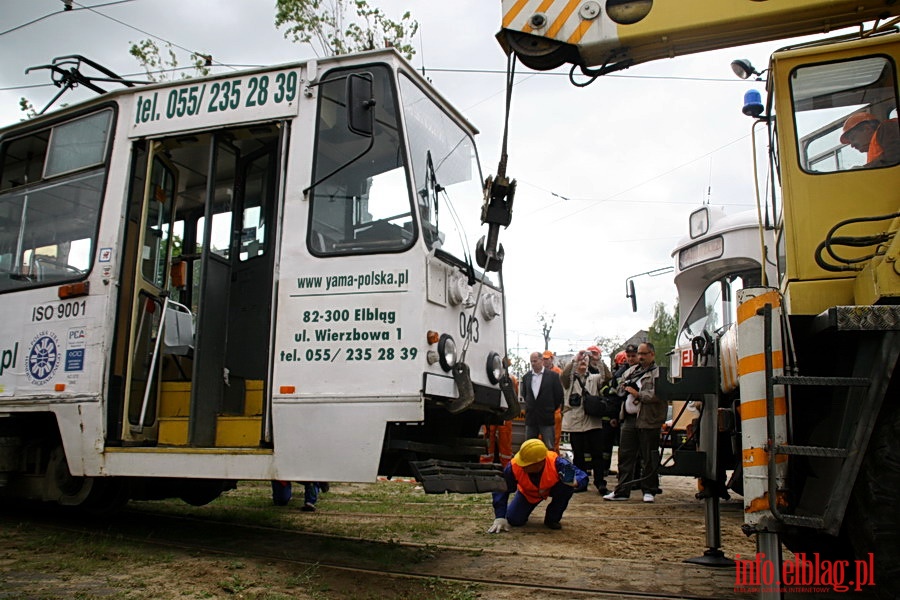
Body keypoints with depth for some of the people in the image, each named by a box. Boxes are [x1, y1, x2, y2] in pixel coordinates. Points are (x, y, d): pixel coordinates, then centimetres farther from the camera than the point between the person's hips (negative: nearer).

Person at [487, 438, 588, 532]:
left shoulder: (556, 463, -42)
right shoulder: (514, 467, -37)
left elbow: (582, 476, -35)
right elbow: (501, 490, -23)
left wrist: (575, 482, -60)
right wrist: (500, 518, -29)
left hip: (552, 488, -1)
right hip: (527, 493, 1)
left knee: (567, 486, -33)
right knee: (514, 520, -10)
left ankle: (552, 518, -5)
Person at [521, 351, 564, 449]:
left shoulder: (553, 376, -4)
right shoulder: (526, 376, 7)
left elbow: (559, 394, 0)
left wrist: (551, 409, 4)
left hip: (547, 418, -3)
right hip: (530, 418, 4)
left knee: (549, 448, 0)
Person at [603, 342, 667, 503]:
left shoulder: (658, 373, -6)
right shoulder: (631, 371, 18)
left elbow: (657, 394, -20)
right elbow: (620, 389, 27)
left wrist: (638, 394, -15)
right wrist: (624, 387, 5)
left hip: (648, 420, -7)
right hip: (629, 419, 7)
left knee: (649, 459, 3)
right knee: (625, 456, 9)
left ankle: (649, 491, 16)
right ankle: (622, 491, 16)